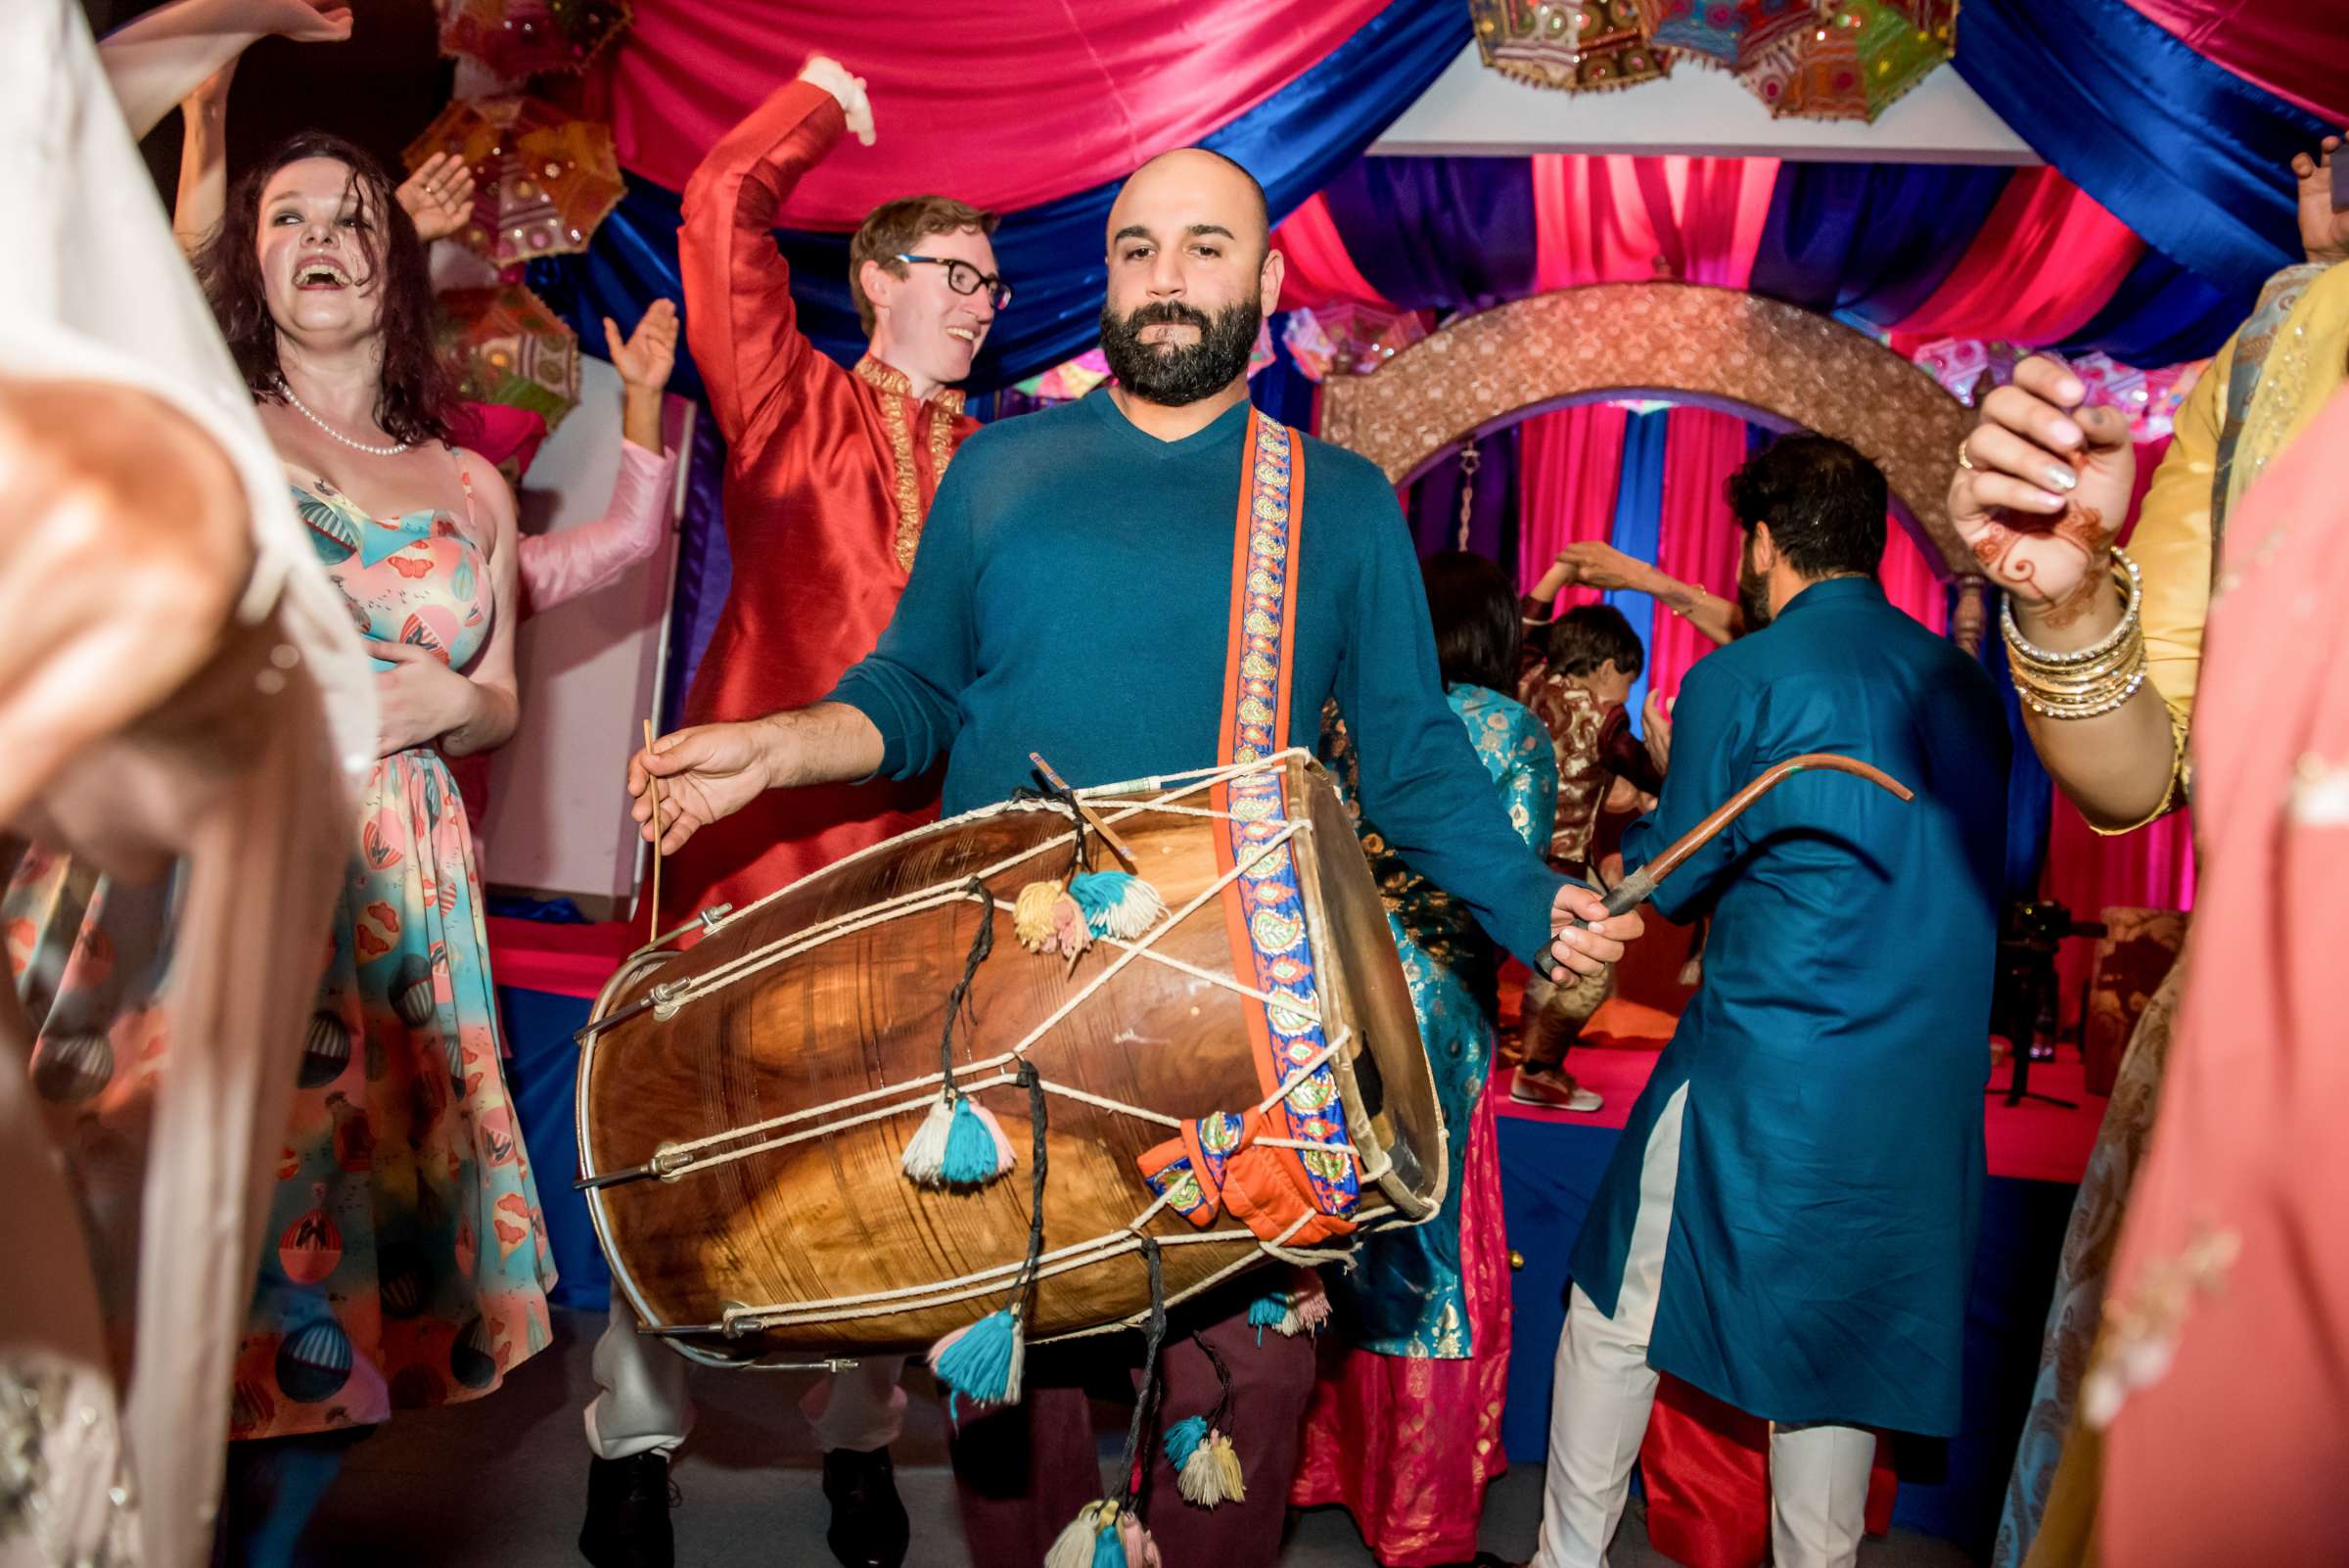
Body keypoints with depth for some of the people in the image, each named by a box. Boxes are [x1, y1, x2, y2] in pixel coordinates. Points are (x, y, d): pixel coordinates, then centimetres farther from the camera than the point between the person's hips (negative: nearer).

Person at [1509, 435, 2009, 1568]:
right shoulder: (1966, 684, 7)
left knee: (1617, 1314, 12)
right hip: (1925, 1095, 5)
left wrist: (1645, 810, 19)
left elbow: (1667, 880, -1)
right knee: (1835, 1338, 17)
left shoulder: (1735, 684, -9)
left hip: (1759, 1071, -5)